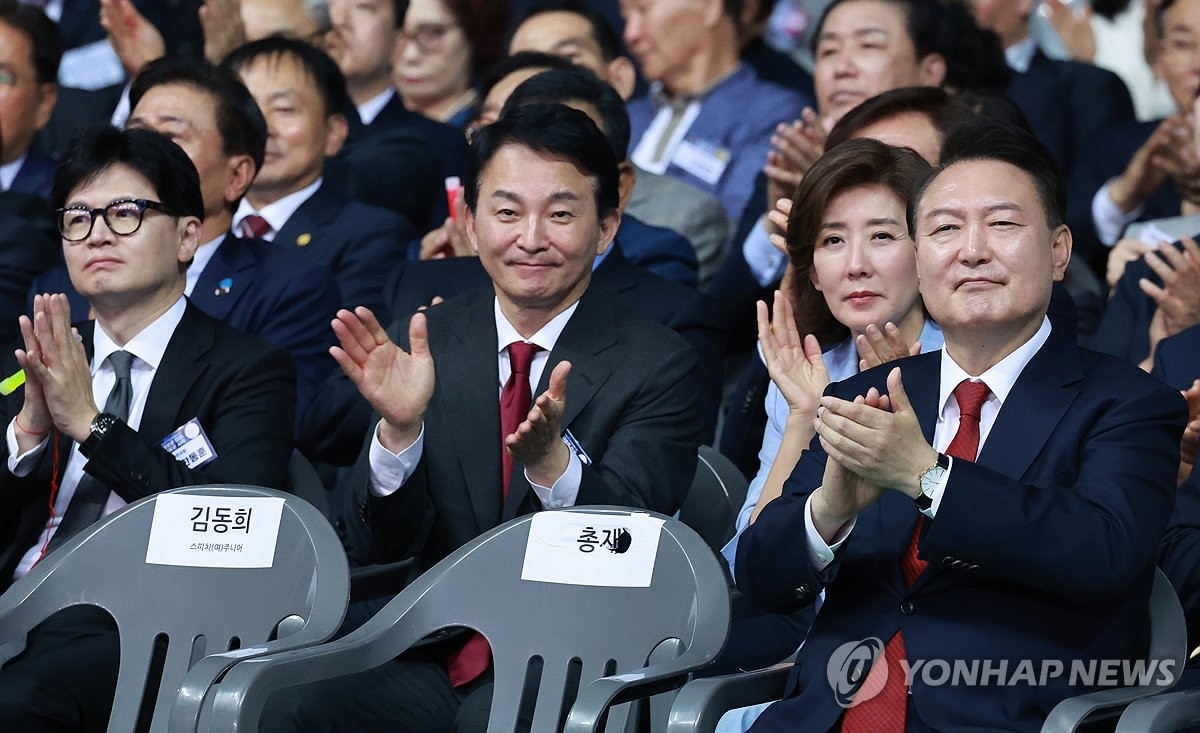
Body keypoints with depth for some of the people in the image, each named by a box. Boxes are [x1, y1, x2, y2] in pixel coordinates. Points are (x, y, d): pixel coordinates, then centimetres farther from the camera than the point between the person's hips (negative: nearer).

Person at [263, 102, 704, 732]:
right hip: (434, 655, 3)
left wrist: (551, 460, -35)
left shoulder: (658, 366, -3)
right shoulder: (423, 344, 6)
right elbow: (380, 543, 0)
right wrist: (400, 428, -20)